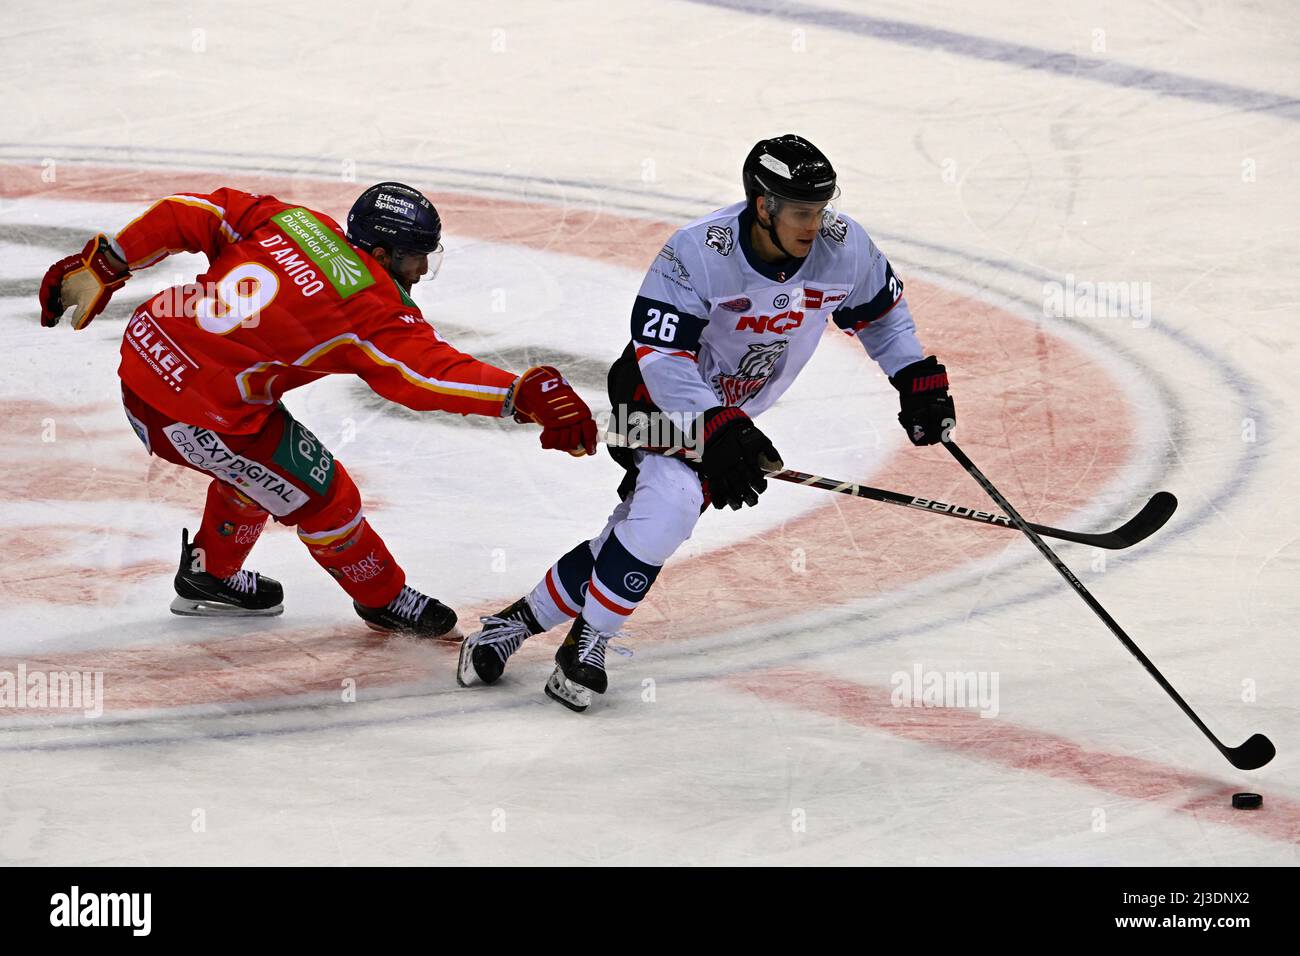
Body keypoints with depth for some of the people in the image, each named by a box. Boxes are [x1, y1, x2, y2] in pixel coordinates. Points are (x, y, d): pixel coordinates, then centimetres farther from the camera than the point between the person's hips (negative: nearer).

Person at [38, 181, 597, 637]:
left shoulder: (296, 222, 6)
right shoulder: (371, 307, -14)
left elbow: (193, 214, 4)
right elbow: (427, 373, -26)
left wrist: (101, 265, 9)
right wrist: (524, 396, -33)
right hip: (197, 415, -8)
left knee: (255, 465, 32)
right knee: (319, 496, 7)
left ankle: (209, 574, 50)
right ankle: (382, 598, 27)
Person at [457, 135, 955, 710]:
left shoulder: (844, 248, -16)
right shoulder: (695, 253, -31)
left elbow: (881, 311, 5)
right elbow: (662, 356, -32)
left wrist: (918, 378, -4)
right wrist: (718, 430, -42)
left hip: (731, 411, 5)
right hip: (656, 394, -5)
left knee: (639, 535, -3)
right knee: (671, 498, -29)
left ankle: (523, 618, 12)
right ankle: (588, 641, -14)